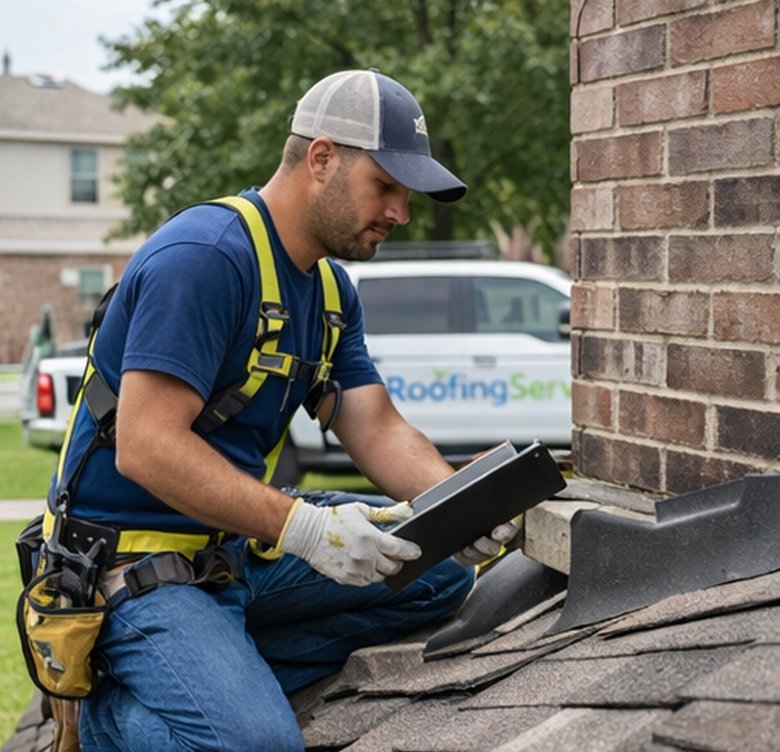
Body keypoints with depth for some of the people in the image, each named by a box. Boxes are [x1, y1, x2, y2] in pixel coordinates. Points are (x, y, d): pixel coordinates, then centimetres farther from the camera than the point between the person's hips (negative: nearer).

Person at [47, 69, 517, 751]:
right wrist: (300, 526, -32)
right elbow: (145, 448, -26)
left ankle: (221, 671, -4)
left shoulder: (331, 286, 11)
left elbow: (377, 429, 7)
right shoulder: (204, 256, -19)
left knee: (442, 573, 2)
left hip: (241, 547, 9)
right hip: (133, 559, -9)